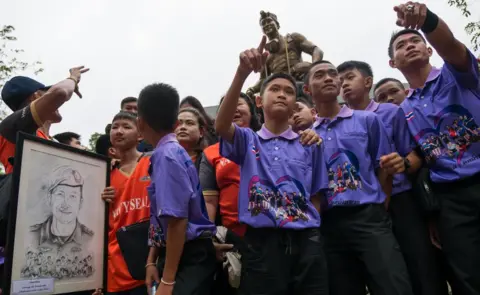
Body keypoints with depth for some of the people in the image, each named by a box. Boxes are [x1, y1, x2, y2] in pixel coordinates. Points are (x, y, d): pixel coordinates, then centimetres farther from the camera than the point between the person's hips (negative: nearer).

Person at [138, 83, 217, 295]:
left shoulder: (166, 155, -19)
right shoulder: (171, 152, 9)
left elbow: (177, 220, -23)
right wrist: (152, 261, 14)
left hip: (187, 258, -9)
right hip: (175, 254, 9)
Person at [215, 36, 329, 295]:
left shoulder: (309, 144, 11)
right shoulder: (247, 140, 7)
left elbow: (316, 196, 12)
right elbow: (221, 125, -15)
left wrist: (311, 230, -1)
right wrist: (242, 72, -25)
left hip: (305, 241, 2)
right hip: (262, 241, -1)